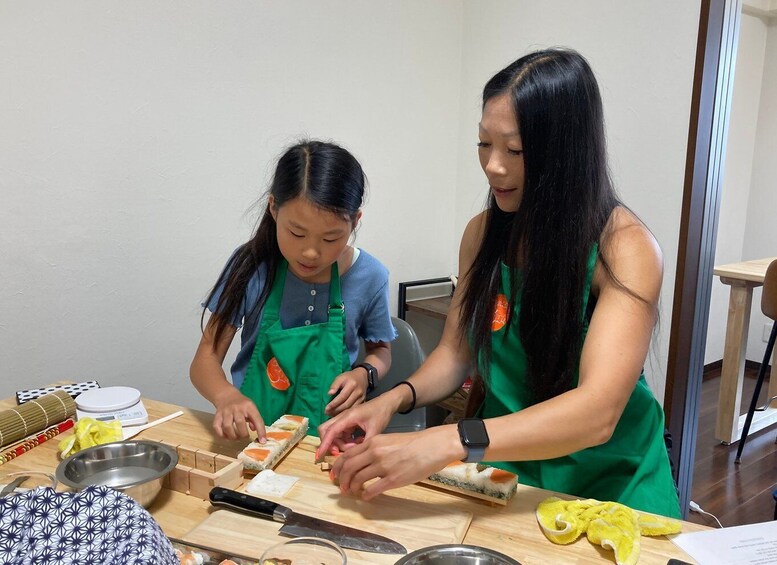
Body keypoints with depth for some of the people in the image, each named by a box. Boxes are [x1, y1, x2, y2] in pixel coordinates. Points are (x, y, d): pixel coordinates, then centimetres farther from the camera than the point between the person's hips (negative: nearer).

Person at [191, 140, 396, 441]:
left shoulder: (370, 277, -8)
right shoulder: (251, 264, -10)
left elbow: (380, 351, 10)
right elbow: (205, 358, -6)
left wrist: (364, 374, -12)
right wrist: (226, 396, -27)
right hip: (254, 432, 0)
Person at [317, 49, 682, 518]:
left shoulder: (624, 248, -17)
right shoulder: (483, 233, -1)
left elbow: (596, 414, -28)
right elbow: (456, 353, 6)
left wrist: (444, 444, -39)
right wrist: (396, 399, -14)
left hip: (610, 481, -2)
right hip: (506, 468, 3)